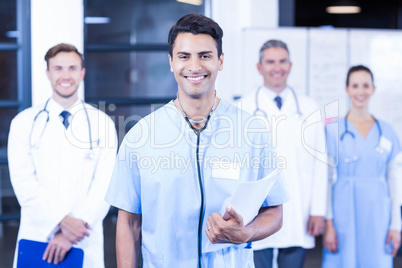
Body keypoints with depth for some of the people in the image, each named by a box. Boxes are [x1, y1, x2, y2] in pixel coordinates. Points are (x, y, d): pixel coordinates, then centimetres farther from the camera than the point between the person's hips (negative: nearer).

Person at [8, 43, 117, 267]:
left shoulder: (102, 124, 2)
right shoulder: (25, 123, 3)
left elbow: (105, 185, -5)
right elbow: (23, 181, -5)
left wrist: (70, 235, -13)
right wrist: (62, 222, -16)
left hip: (85, 243, 0)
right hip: (37, 235, 0)